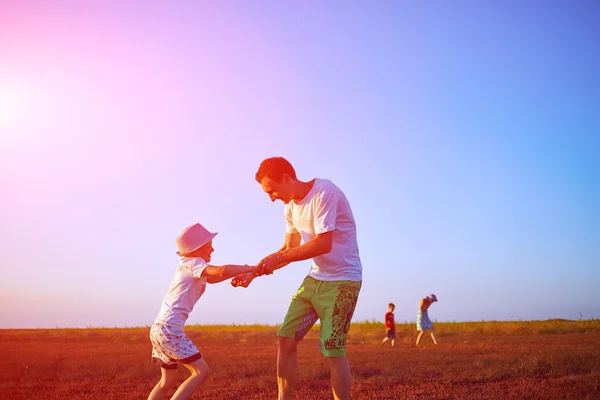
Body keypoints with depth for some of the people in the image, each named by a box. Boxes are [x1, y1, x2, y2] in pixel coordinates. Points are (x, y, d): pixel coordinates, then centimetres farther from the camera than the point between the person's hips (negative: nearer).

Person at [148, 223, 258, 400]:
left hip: (160, 328, 10)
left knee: (169, 379, 20)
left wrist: (239, 272, 17)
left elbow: (211, 278, 30)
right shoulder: (193, 263, -9)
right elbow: (222, 271, -25)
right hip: (169, 327, -10)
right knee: (201, 371, -10)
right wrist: (252, 268, -16)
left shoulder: (186, 265, 18)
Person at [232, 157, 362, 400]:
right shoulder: (291, 207, 7)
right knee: (286, 338, 4)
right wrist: (255, 271, 2)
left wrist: (277, 258, -19)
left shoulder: (324, 193, -20)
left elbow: (323, 244, -26)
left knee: (332, 349, -10)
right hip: (315, 278, 8)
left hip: (342, 280, -8)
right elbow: (289, 250, 13)